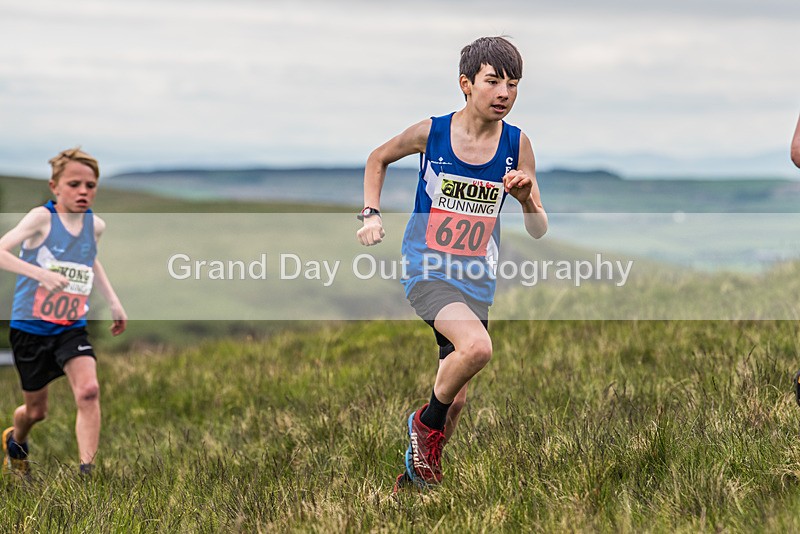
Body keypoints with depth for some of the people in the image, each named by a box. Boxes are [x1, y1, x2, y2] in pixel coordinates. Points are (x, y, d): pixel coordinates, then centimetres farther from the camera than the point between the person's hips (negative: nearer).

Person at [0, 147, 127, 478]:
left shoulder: (95, 225, 1)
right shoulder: (41, 219, -16)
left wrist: (113, 301, 17)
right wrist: (40, 274, -42)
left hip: (72, 327, 3)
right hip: (30, 327, -3)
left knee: (88, 391, -23)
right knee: (36, 411, 12)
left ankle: (87, 472, -20)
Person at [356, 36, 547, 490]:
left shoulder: (518, 145, -4)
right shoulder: (431, 133, -9)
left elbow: (539, 232, -1)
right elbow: (378, 158, 12)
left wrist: (526, 199, -21)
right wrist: (371, 213, 1)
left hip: (476, 279, 4)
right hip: (427, 268, -4)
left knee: (457, 400, 10)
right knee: (477, 347, -31)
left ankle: (415, 472, 35)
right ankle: (427, 421, -4)